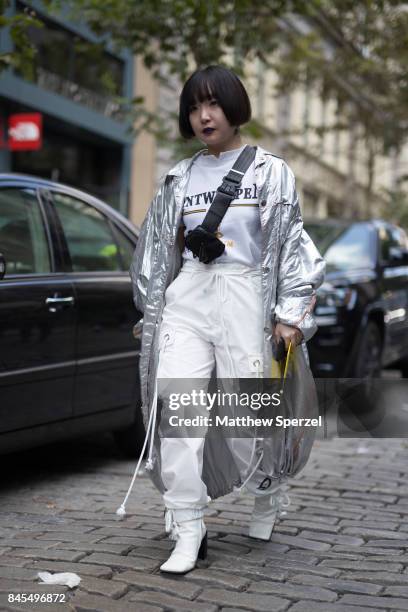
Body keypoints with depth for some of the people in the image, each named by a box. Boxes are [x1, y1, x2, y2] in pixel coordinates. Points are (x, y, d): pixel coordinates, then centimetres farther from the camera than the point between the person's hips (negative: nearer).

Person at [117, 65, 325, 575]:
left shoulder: (270, 171, 6)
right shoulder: (179, 178, 13)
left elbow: (291, 242, 3)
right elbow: (161, 247, 18)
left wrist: (290, 314, -3)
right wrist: (153, 310, 16)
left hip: (244, 299, -2)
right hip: (186, 299, 3)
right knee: (176, 409, -12)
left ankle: (268, 487, 30)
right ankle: (188, 532, -7)